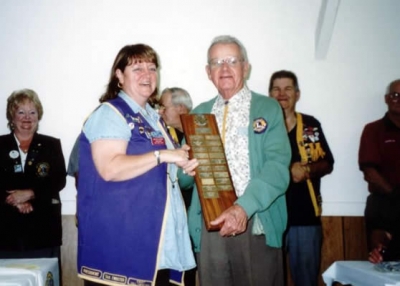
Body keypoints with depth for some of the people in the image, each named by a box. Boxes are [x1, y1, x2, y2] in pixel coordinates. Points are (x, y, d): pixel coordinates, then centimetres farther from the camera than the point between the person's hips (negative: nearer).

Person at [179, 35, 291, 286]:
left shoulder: (268, 108, 3)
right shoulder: (199, 113, 15)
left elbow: (277, 166, -11)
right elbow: (184, 178, 16)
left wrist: (244, 208, -24)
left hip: (256, 225, -3)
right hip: (209, 226, 3)